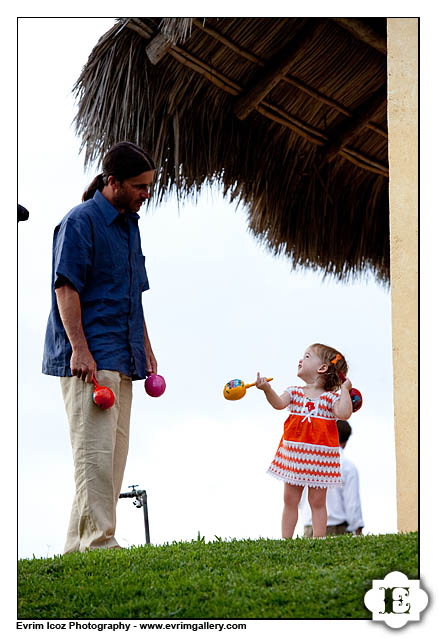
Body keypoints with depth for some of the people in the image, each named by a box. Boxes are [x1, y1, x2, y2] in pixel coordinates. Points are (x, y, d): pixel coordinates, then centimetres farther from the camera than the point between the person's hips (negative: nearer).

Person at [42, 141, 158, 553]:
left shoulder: (129, 225, 19)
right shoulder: (80, 221, -7)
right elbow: (66, 287, -14)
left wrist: (146, 349, 21)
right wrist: (79, 348, -21)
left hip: (122, 359, 9)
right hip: (88, 357, -9)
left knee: (114, 450, 8)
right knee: (95, 449, -12)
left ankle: (78, 542, 12)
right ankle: (98, 540, -13)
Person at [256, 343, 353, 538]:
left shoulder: (331, 398, -2)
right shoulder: (294, 392, 6)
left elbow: (344, 414, -19)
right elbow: (279, 404, -12)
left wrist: (345, 390, -13)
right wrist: (267, 389, -29)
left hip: (320, 456, -3)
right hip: (293, 454, 3)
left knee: (317, 501, 3)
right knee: (290, 500, 7)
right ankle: (286, 540, 13)